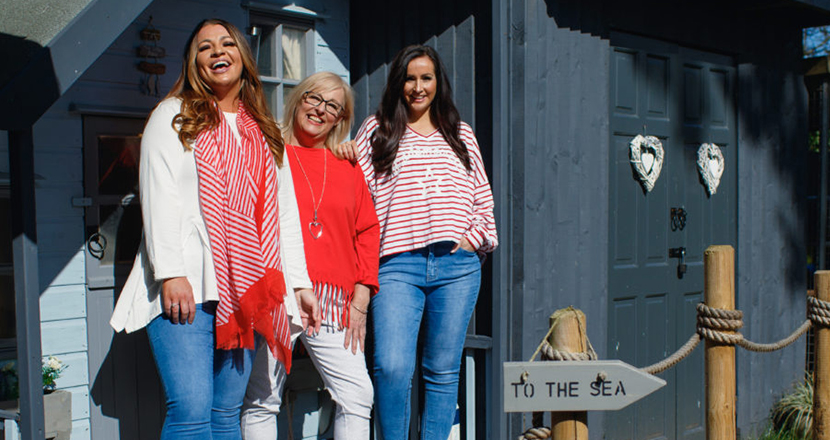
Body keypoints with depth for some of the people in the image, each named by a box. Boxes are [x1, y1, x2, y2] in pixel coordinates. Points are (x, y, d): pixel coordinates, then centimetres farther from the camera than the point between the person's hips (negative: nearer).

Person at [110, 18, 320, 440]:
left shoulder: (266, 133, 21)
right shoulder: (173, 116, 9)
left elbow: (286, 213, 18)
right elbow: (159, 199, -2)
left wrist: (300, 283, 10)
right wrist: (170, 273, -14)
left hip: (247, 292, 4)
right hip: (186, 288, -4)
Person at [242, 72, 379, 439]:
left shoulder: (347, 167, 17)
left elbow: (367, 232, 15)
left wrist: (360, 300, 6)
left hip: (332, 300, 3)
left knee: (357, 396, -1)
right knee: (262, 400, 1)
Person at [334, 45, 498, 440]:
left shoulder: (460, 134, 20)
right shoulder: (377, 130, 15)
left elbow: (482, 197, 19)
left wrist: (475, 237, 5)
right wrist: (345, 157, -5)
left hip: (457, 264, 2)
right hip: (398, 263, -2)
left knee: (442, 371, 5)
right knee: (391, 367, -16)